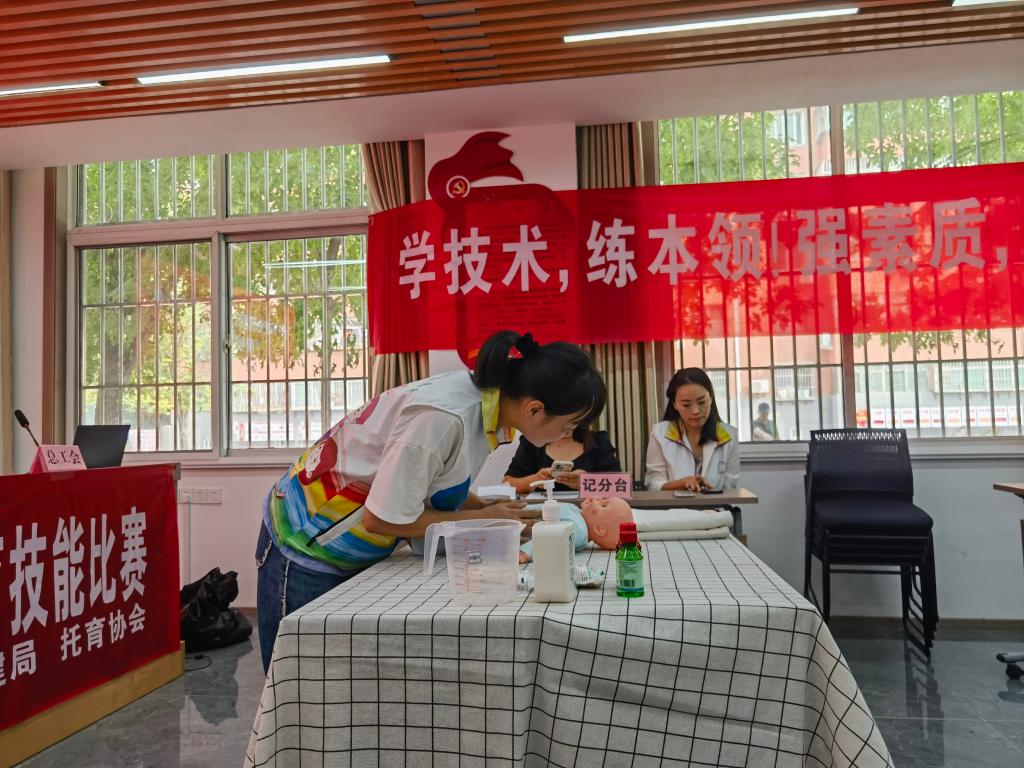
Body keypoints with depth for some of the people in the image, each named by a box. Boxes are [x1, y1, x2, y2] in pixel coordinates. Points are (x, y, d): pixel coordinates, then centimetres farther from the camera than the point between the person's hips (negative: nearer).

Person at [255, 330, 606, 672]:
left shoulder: (486, 396, -9)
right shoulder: (443, 418, -35)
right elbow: (382, 518, -27)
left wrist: (492, 510, -11)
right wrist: (483, 519, -19)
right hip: (307, 548, -7)